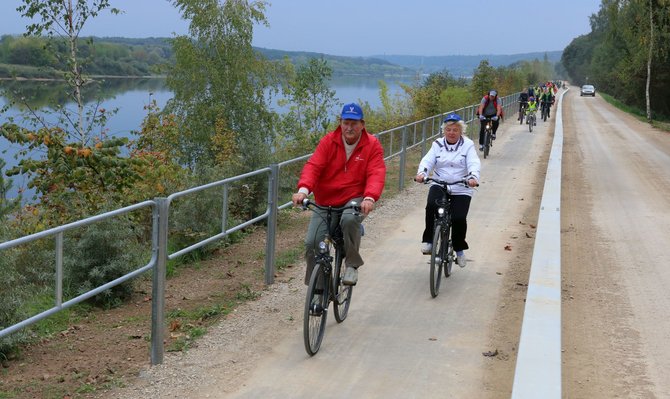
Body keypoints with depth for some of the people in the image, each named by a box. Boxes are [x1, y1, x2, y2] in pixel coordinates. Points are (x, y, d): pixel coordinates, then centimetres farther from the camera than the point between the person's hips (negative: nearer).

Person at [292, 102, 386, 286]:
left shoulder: (372, 145, -4)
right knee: (311, 243, -11)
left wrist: (370, 197, -35)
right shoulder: (328, 141, -1)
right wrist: (303, 189, -32)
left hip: (355, 200, -2)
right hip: (326, 202, 2)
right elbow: (313, 166, -12)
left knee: (349, 219, -37)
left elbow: (376, 174, -15)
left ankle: (352, 264, -13)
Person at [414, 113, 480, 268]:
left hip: (461, 190, -1)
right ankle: (428, 240, -13)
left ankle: (459, 249, 11)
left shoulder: (468, 145, 1)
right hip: (439, 185, 1)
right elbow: (427, 160, -5)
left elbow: (474, 163, -13)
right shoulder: (437, 144, 8)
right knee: (431, 206, -29)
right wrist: (422, 173, -28)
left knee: (459, 218, -16)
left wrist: (473, 177, -34)